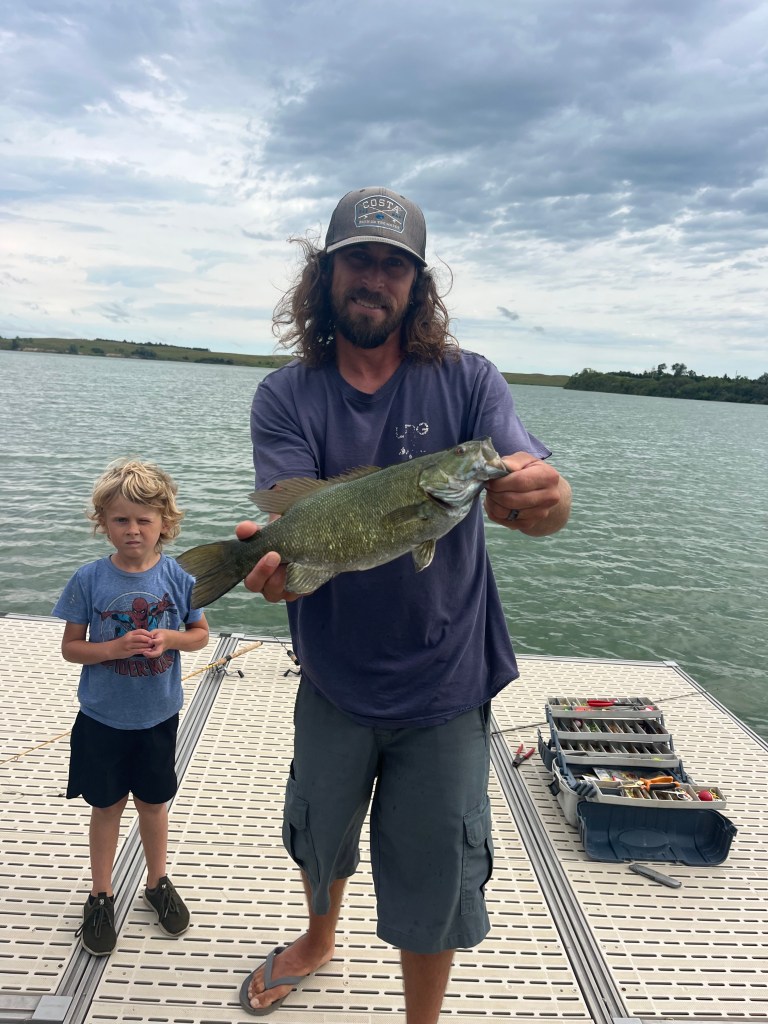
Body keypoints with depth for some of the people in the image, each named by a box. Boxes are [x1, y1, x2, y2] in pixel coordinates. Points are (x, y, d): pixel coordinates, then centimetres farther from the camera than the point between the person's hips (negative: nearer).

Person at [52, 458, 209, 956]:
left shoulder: (179, 576, -12)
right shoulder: (89, 579, -13)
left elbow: (200, 634, -1)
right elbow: (71, 646, -7)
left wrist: (168, 639, -21)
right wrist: (114, 648, -24)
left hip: (158, 715, 1)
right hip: (103, 717, 0)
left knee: (154, 801, 18)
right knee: (107, 805, 15)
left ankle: (159, 882, 41)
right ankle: (101, 896, 37)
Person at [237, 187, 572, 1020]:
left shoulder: (467, 381, -9)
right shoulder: (286, 396, -6)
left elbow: (546, 500, -22)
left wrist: (538, 497, -46)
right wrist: (276, 555, -44)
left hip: (445, 682, -1)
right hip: (335, 677, 2)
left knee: (435, 884, 11)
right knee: (318, 835, 25)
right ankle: (319, 941, 59)